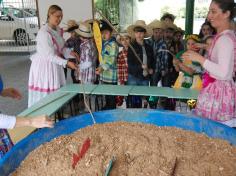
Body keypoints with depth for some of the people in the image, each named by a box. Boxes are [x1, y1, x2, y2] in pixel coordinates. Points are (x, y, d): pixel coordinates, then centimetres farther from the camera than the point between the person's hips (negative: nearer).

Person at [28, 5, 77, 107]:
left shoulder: (58, 30, 4)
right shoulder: (44, 33, -22)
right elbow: (50, 56, -24)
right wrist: (67, 63, -29)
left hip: (55, 64, 8)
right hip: (44, 65, -7)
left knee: (56, 92, 12)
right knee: (44, 93, 1)